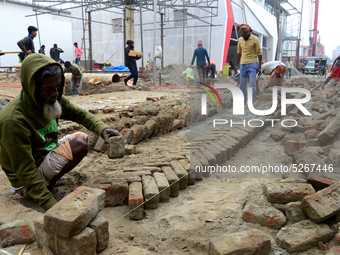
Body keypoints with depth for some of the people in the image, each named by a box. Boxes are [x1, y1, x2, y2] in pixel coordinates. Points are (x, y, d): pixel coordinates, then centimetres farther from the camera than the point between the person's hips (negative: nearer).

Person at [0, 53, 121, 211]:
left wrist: (102, 129, -18)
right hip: (24, 180, -8)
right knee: (80, 144, -22)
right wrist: (52, 206, -31)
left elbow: (80, 114, 2)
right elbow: (25, 171, -29)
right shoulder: (13, 120, -32)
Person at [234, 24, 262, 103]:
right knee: (242, 85, 6)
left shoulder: (255, 39, -8)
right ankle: (243, 100, 17)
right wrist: (236, 65, 15)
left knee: (252, 84, -7)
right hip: (243, 64, 5)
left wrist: (259, 66, -10)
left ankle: (252, 102, 1)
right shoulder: (240, 40, 6)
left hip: (252, 64, -4)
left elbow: (259, 53, -6)